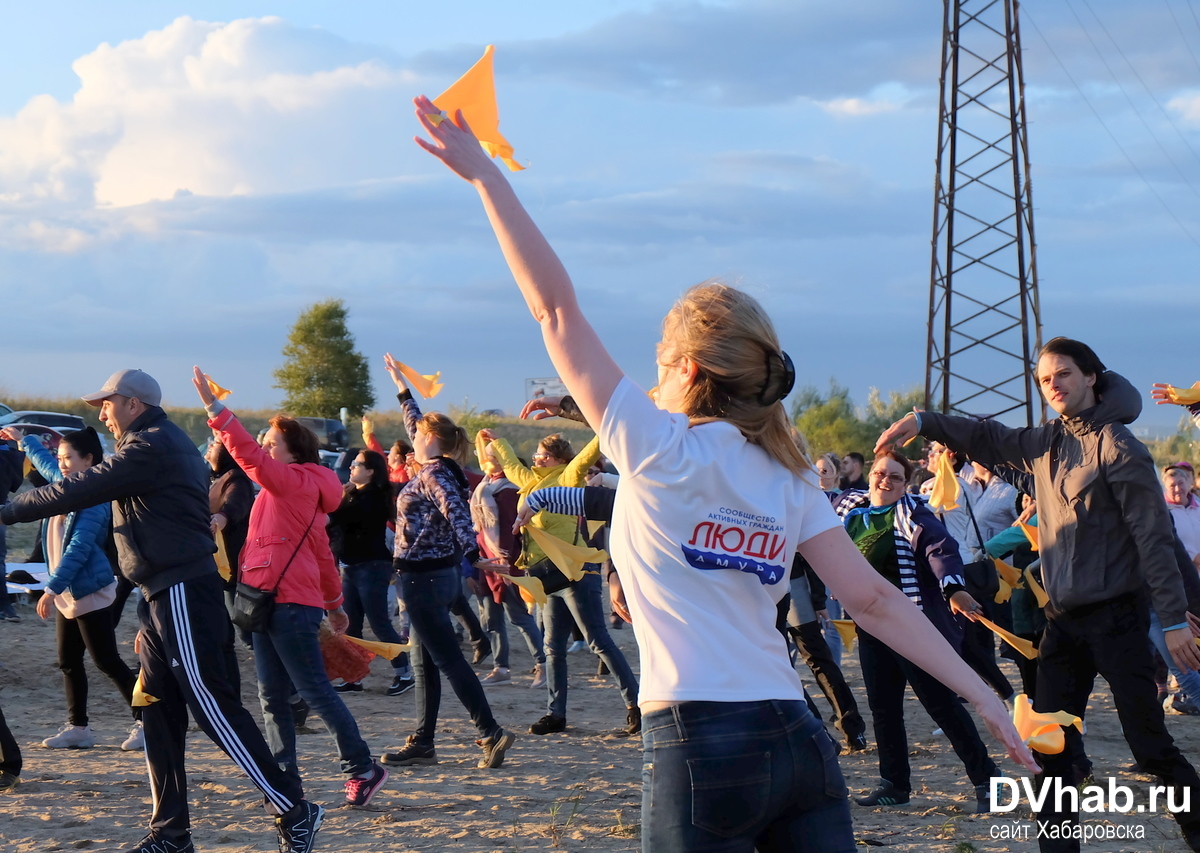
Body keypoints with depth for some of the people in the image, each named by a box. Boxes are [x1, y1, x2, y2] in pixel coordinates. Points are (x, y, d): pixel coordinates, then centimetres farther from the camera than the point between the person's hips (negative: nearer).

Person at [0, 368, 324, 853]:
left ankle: (295, 813, -7)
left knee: (213, 708, -10)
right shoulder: (165, 445, 20)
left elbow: (82, 490, -17)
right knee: (158, 717, 10)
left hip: (183, 593, -10)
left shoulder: (151, 448, -13)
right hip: (164, 596, 10)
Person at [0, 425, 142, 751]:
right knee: (68, 662, 10)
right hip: (67, 593, 9)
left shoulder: (94, 499, -18)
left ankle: (144, 721, -1)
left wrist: (52, 588, -29)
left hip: (89, 592, -9)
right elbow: (46, 464, 33)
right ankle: (77, 728, 17)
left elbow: (78, 549, -25)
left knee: (107, 661, -7)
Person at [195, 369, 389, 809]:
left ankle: (363, 769, 2)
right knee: (272, 696, 7)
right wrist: (334, 603, 33)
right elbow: (322, 554, 26)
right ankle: (285, 776, 10)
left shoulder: (298, 481, -7)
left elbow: (250, 456, -23)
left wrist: (214, 406, -24)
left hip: (291, 604, -10)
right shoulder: (284, 490, 21)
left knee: (314, 690, -6)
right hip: (269, 603, 10)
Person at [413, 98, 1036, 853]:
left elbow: (556, 309, -2)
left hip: (702, 747, -6)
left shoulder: (660, 452, -4)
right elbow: (875, 599, 5)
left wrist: (485, 174, 2)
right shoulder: (788, 478, 11)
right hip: (798, 740, 6)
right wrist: (983, 697, 7)